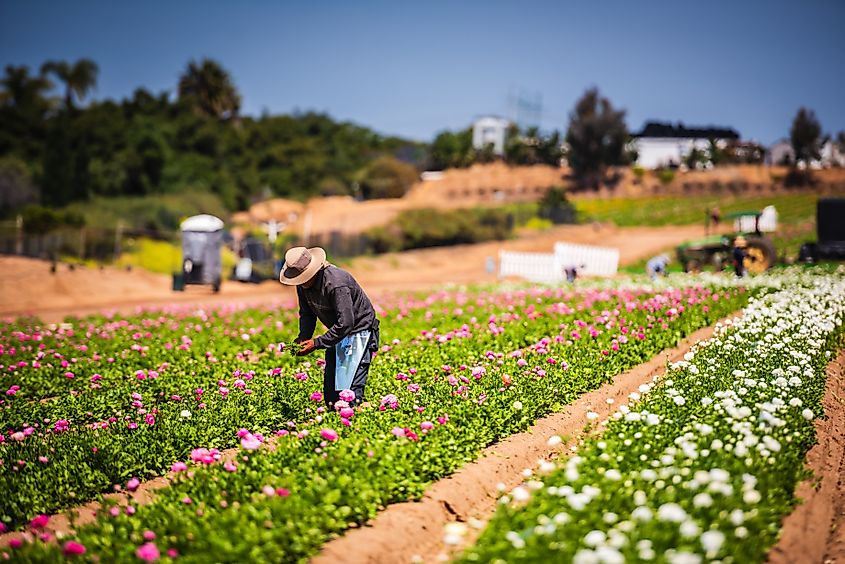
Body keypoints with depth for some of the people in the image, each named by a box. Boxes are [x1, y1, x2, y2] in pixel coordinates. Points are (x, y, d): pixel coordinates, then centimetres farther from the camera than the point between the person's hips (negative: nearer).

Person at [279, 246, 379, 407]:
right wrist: (303, 337, -9)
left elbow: (346, 323, -31)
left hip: (358, 330, -9)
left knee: (350, 389, -17)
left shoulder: (336, 283, -31)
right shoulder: (303, 284, -5)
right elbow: (307, 313, 9)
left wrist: (317, 343, -27)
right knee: (330, 392, 7)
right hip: (337, 333, 9)